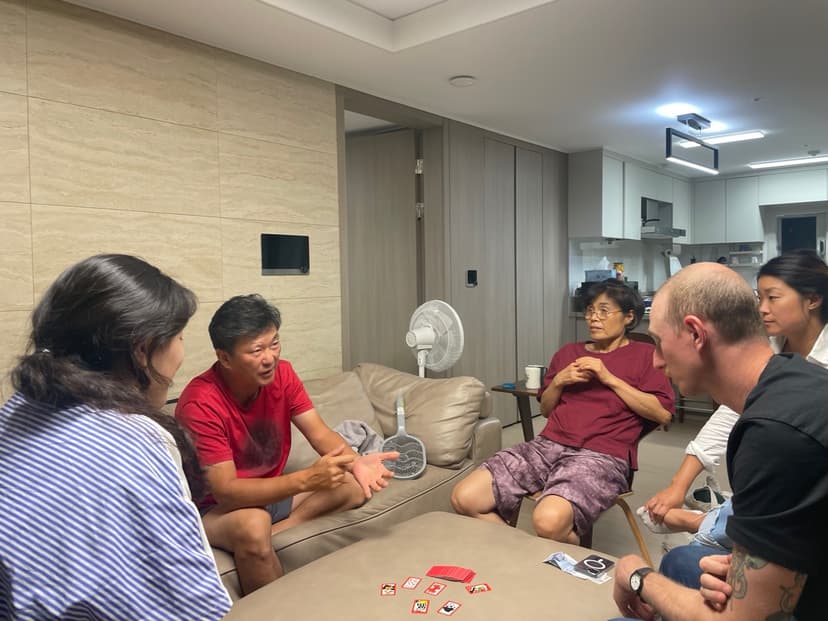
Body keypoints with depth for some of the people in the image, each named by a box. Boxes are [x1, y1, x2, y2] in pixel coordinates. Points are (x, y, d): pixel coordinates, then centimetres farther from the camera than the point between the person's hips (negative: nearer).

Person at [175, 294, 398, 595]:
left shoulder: (281, 374, -11)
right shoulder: (200, 404, -28)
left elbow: (319, 434, -13)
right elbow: (226, 492, -31)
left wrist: (354, 462, -35)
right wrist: (307, 479, -42)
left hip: (269, 492, 6)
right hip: (215, 508, -6)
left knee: (354, 486, -7)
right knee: (253, 525, -39)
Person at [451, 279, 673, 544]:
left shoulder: (644, 355, 10)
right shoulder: (568, 352, 23)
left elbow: (663, 413, -3)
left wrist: (609, 378, -7)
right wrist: (558, 381, 5)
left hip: (602, 456, -5)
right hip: (547, 445, 5)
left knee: (549, 520, -36)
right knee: (464, 498, -15)